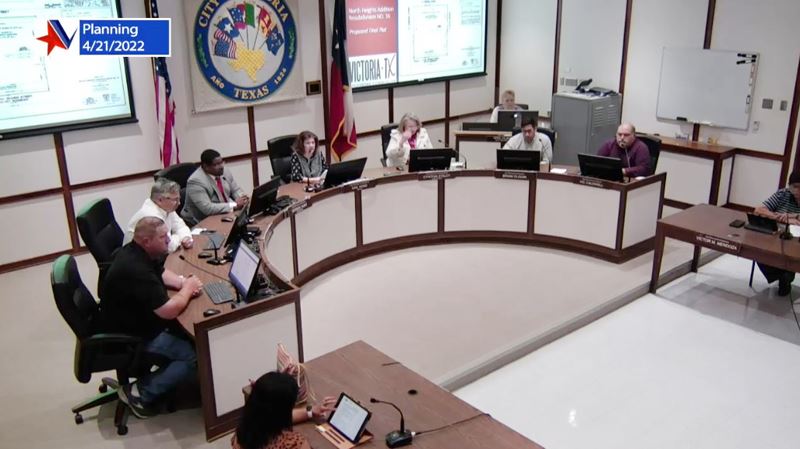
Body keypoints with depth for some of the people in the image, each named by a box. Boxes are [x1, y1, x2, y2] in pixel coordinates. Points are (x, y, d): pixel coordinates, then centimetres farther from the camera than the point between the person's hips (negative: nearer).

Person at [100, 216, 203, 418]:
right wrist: (188, 287, -14)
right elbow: (169, 311, -32)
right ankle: (140, 393, -4)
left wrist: (183, 283, -3)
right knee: (194, 355, -15)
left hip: (139, 319, 10)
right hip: (131, 336, -10)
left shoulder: (136, 251, -3)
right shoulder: (136, 270, -33)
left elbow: (161, 273, 17)